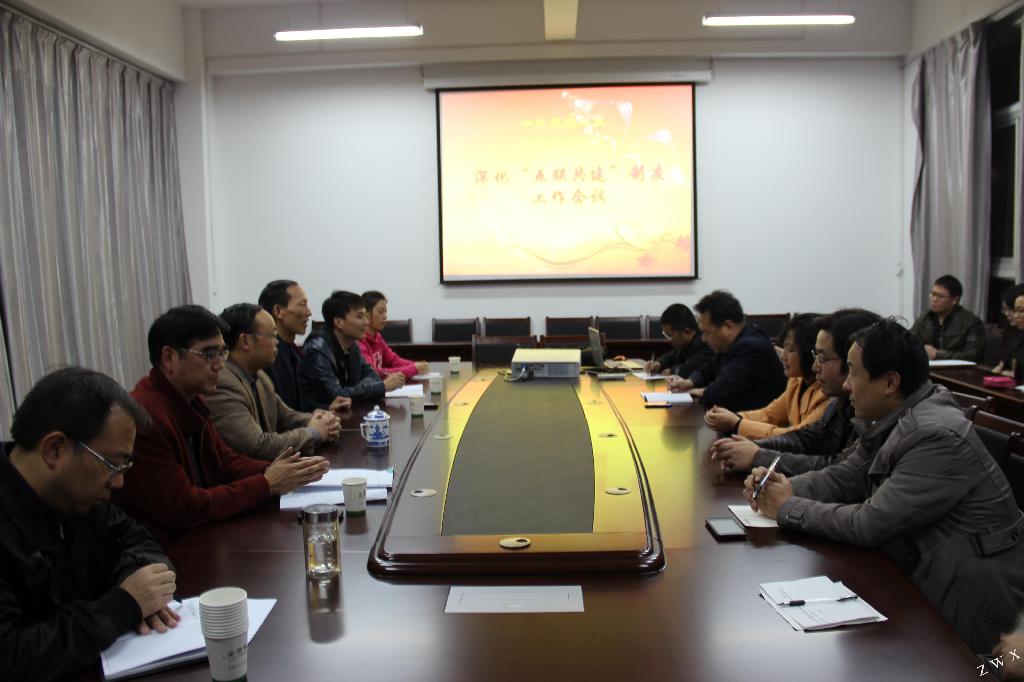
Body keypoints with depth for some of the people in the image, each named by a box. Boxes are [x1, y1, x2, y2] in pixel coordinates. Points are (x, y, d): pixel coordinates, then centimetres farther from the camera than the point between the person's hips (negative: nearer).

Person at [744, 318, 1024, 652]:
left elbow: (869, 524, -25)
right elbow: (844, 477, 9)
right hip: (920, 573, 8)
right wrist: (787, 487, -10)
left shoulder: (938, 437, -26)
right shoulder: (891, 418, 1)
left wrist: (788, 508, -14)